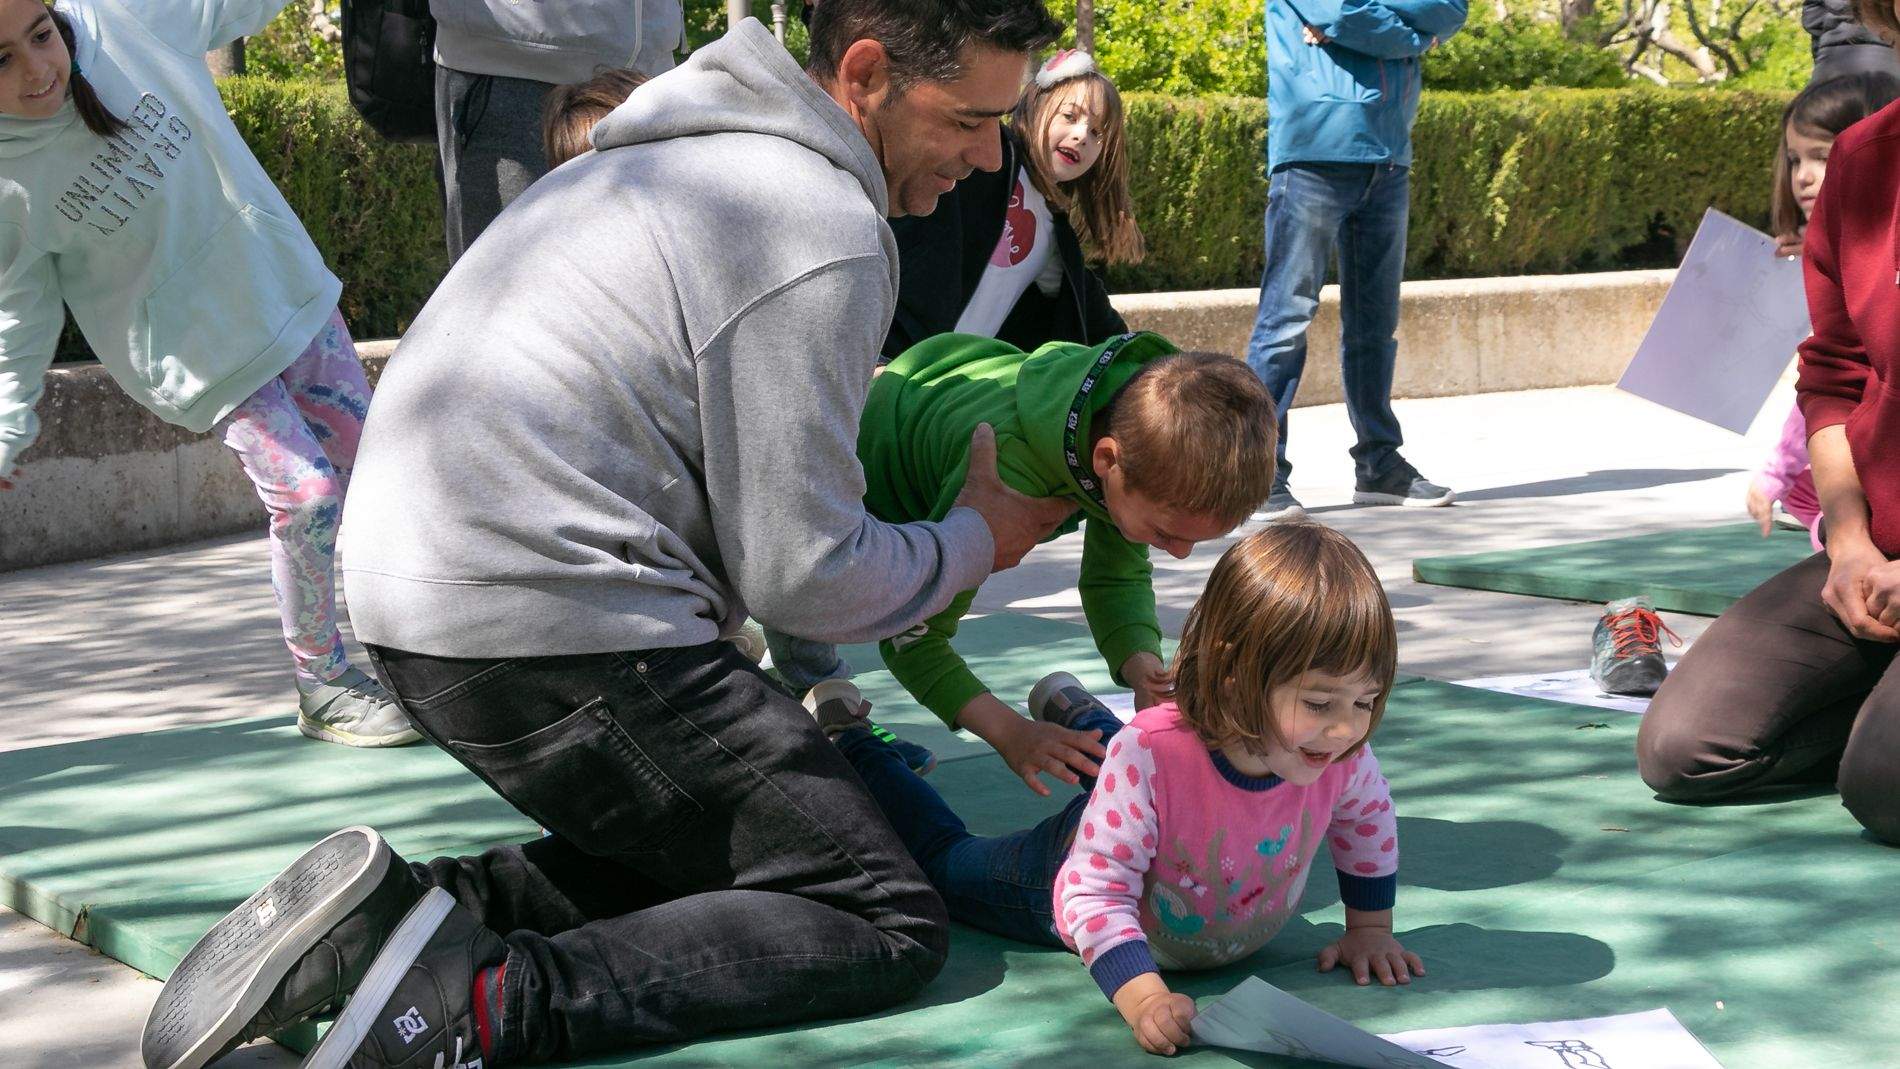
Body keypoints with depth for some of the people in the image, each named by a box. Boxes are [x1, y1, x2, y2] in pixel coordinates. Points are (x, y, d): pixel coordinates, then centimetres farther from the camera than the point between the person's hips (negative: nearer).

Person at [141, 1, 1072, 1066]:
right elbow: (801, 572, -10)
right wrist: (976, 542, 8)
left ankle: (393, 917, 2)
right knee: (889, 926, -4)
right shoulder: (820, 228, -12)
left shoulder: (689, 149, 19)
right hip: (554, 631, -10)